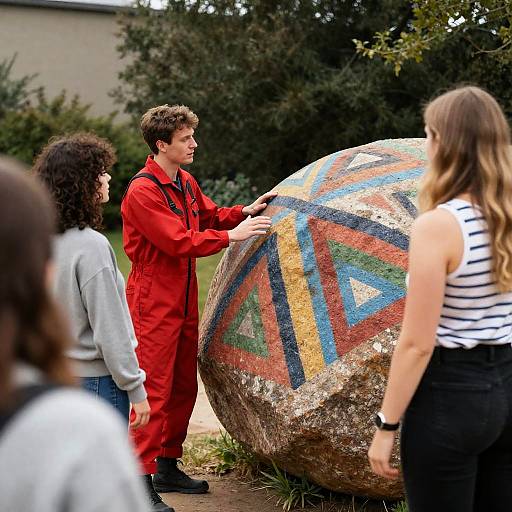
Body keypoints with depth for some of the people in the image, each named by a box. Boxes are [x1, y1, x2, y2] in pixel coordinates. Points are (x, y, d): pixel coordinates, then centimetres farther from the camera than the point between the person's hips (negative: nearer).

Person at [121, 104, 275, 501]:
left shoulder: (186, 183, 12)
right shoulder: (142, 192, -17)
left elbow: (210, 216, 27)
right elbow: (180, 242, -22)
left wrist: (245, 212, 10)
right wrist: (231, 235, -19)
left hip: (184, 300, 9)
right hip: (154, 303, -9)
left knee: (184, 386, 14)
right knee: (154, 390, -8)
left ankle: (167, 467, 26)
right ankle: (140, 478, -3)